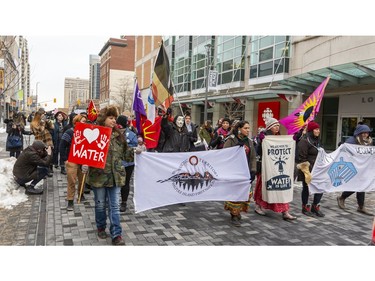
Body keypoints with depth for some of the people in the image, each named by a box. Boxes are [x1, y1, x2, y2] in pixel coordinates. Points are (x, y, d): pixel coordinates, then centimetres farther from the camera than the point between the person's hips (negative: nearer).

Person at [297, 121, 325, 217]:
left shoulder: (317, 141, 15)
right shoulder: (304, 141, -13)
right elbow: (302, 158, -17)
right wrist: (306, 170, -20)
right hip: (308, 170, -8)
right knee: (306, 188, 5)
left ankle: (315, 207, 22)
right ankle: (305, 208, 20)